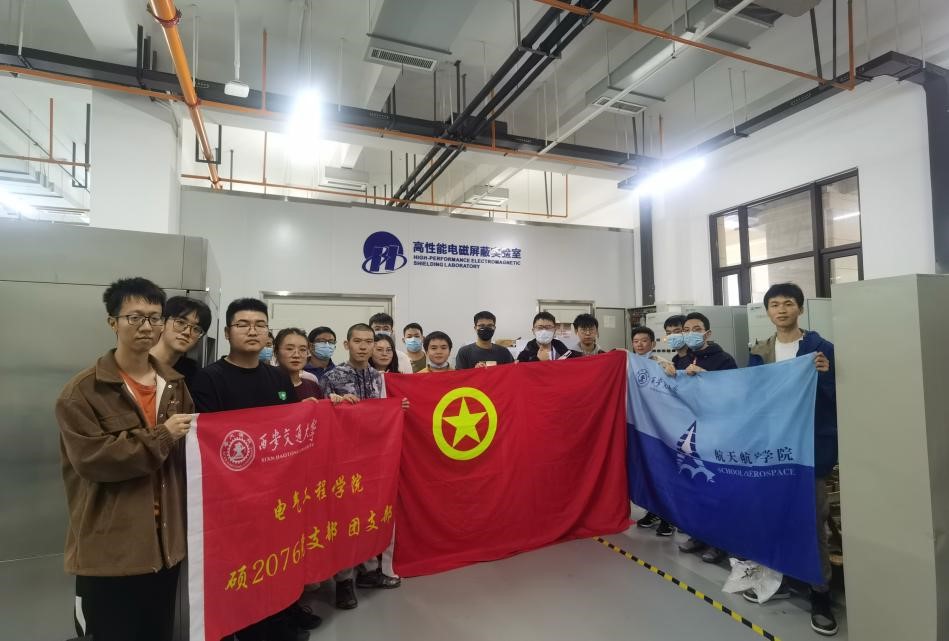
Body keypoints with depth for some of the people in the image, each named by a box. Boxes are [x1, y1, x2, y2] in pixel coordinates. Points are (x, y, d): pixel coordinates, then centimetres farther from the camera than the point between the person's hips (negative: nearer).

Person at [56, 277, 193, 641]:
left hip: (166, 542, 5)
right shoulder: (82, 391, -8)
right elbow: (91, 458, -18)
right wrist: (162, 436, -18)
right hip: (109, 549, -5)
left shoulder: (175, 385, 8)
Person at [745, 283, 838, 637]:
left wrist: (825, 374, -23)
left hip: (811, 445, -4)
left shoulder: (821, 347, -4)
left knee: (814, 518, 3)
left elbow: (838, 398, -7)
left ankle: (820, 594, 17)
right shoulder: (759, 353, 6)